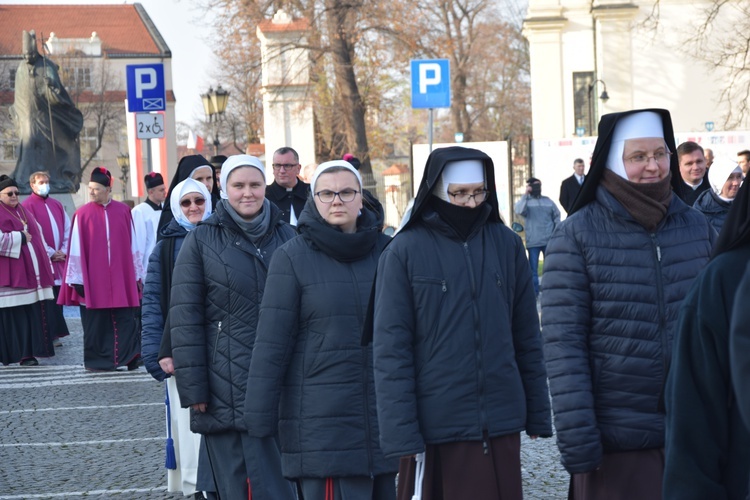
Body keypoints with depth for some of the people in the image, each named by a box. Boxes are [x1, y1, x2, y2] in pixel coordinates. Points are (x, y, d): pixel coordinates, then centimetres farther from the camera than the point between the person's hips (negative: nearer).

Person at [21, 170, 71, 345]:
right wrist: (50, 253, -10)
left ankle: (55, 334, 11)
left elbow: (67, 229, 14)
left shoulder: (56, 205, 15)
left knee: (58, 296, 6)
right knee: (46, 299, -5)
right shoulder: (28, 205, -4)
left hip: (60, 258, 6)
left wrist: (64, 250, 0)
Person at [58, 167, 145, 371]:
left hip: (121, 278, 1)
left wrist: (137, 275, 7)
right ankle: (96, 360, 13)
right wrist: (77, 279, -5)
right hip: (93, 278, -1)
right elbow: (76, 249, -2)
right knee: (96, 322, 4)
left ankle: (130, 358, 2)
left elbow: (133, 245, 8)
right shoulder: (82, 214, -1)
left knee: (126, 321, -2)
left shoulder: (123, 211, 4)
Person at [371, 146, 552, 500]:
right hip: (435, 427, -2)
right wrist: (401, 435, -12)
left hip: (501, 424, 3)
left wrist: (538, 414, 9)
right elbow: (390, 350, -6)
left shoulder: (507, 244, 6)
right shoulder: (404, 252, -4)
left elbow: (527, 338, 10)